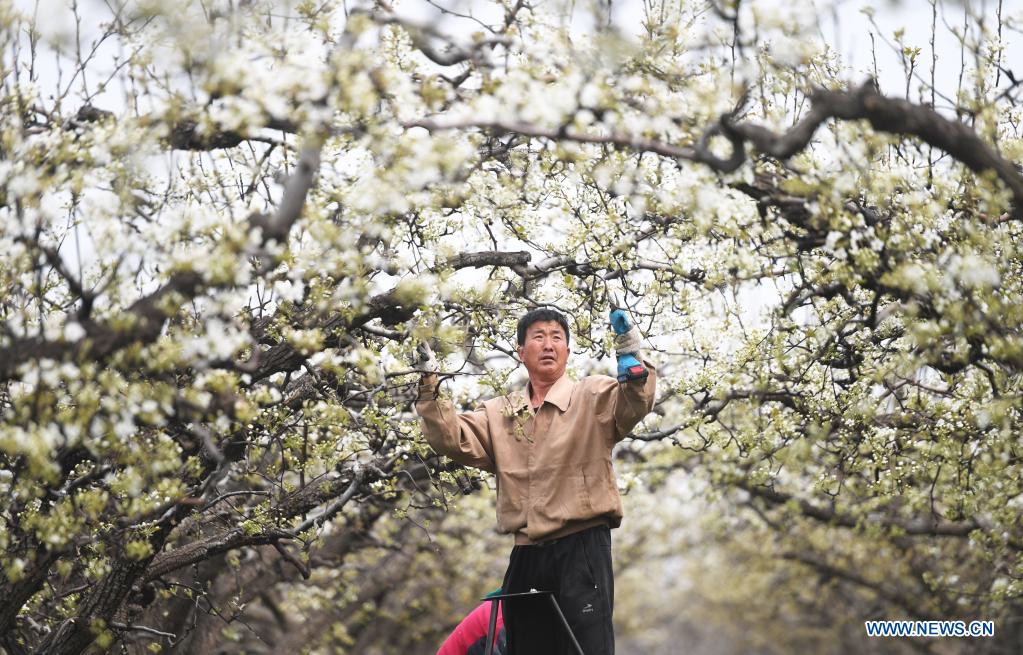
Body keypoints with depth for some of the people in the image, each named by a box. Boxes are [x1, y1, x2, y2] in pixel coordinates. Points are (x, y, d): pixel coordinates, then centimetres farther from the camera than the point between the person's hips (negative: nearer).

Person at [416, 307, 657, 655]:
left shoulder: (592, 396, 2)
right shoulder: (499, 413, 14)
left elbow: (633, 405, -16)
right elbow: (452, 439, 3)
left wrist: (632, 360, -35)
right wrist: (429, 386, -8)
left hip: (582, 549, -5)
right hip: (525, 556, 5)